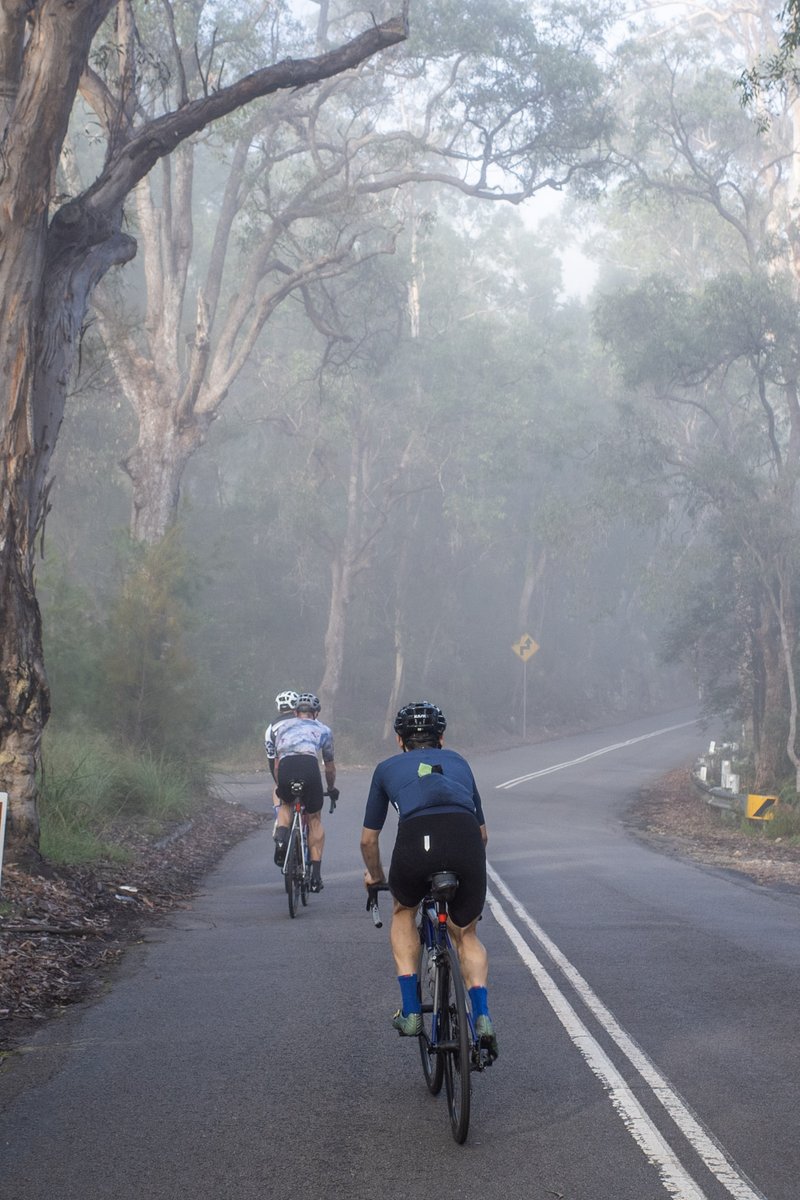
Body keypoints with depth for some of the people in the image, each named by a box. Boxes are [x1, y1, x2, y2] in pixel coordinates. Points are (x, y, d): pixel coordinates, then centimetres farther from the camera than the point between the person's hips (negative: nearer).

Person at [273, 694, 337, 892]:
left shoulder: (282, 726, 32)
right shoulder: (322, 729, 29)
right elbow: (329, 766, 37)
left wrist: (279, 786, 48)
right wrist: (332, 788, 53)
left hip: (286, 767, 1)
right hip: (309, 766, -1)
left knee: (285, 804, 32)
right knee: (314, 819, 16)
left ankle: (281, 837, 2)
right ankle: (316, 874, 11)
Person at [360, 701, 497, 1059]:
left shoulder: (388, 767, 29)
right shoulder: (458, 762, 34)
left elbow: (368, 840, 33)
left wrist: (375, 876, 51)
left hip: (416, 841, -1)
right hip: (466, 841, 2)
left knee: (404, 912, 32)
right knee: (467, 935, 26)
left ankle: (410, 1011, 22)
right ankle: (482, 1017, 5)